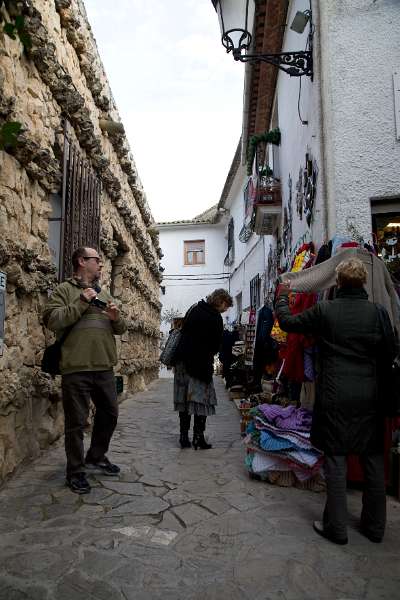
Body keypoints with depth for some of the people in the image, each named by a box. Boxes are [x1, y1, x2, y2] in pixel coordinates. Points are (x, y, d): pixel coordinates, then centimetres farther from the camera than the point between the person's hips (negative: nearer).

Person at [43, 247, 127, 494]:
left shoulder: (104, 293, 16)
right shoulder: (65, 290, -1)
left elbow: (121, 328, 17)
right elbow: (51, 319, -15)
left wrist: (116, 317, -5)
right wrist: (82, 302, -17)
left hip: (104, 367, 7)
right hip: (76, 368, -6)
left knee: (109, 414, 17)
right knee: (77, 422, 3)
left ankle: (96, 457, 38)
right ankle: (76, 470, 21)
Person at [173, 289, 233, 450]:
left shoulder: (193, 309, 10)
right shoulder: (216, 318, -11)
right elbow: (216, 345, -7)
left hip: (182, 359, 7)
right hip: (200, 362, -7)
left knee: (184, 399, 10)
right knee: (201, 398, 3)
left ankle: (184, 437, 15)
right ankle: (198, 436, 4)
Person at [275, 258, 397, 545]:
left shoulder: (324, 310, -9)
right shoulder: (378, 312, -4)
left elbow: (287, 322, 4)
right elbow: (390, 354, 2)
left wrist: (283, 297, 21)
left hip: (335, 396, -2)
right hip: (370, 396, 3)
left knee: (336, 458, 6)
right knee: (373, 459, 14)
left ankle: (336, 527, 15)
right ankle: (375, 526, 28)